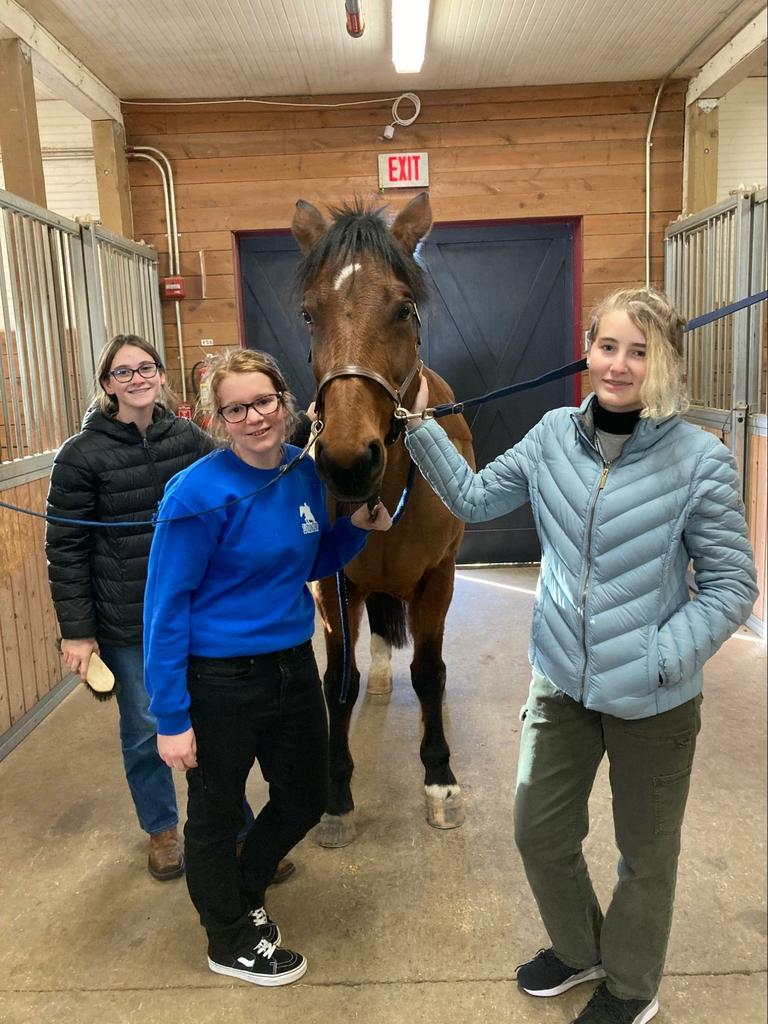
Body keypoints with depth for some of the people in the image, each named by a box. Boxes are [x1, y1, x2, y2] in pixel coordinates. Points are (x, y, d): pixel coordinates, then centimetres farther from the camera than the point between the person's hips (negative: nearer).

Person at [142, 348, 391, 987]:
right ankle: (230, 941, 44)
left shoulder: (305, 474, -2)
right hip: (220, 682, -6)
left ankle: (243, 894, 52)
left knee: (304, 801, 21)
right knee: (217, 815, 16)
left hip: (294, 666, 7)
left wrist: (359, 527, -6)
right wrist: (172, 719, -16)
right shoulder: (202, 492, -21)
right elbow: (166, 607, -17)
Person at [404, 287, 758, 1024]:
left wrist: (655, 662, -20)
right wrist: (418, 426, -3)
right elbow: (473, 499, 4)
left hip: (654, 700, -3)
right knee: (539, 834, 19)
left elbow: (731, 587, -11)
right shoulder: (555, 434, -4)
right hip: (562, 681, 4)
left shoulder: (700, 460, -17)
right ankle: (579, 948, 50)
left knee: (644, 854, 19)